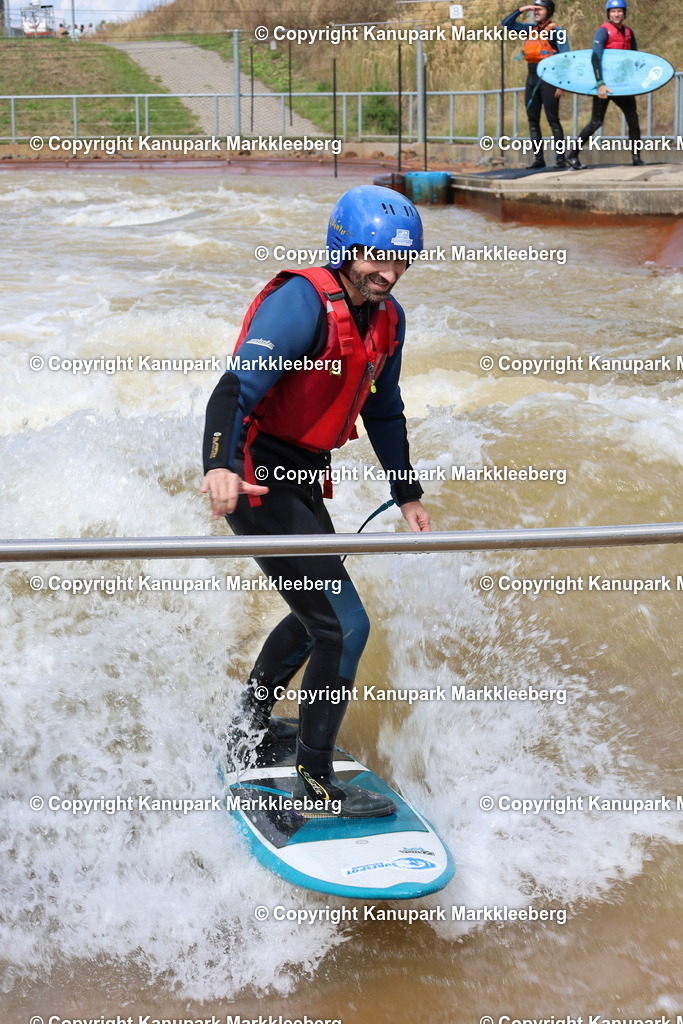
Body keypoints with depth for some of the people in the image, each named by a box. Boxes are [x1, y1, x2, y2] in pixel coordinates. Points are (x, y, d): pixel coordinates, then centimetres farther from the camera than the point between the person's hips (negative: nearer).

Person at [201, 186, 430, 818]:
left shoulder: (387, 319, 5)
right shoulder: (303, 301, -21)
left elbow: (383, 412, 20)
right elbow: (237, 387, -33)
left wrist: (407, 495, 24)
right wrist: (220, 467, -50)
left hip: (301, 481, 10)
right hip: (256, 479, -9)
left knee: (315, 612, 26)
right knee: (343, 627, -11)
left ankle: (249, 729, 45)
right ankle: (314, 784, 1)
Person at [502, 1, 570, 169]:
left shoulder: (556, 32, -5)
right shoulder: (531, 30, 14)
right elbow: (507, 24, 18)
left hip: (548, 79, -7)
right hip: (532, 79, 7)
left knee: (553, 120, -7)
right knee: (533, 120, 6)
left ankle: (560, 158, -4)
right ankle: (538, 158, 9)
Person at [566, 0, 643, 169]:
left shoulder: (629, 32, 8)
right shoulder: (603, 31, -11)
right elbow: (595, 57, -23)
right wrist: (600, 85, -32)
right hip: (604, 81, -5)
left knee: (633, 119, 0)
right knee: (596, 122, -4)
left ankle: (636, 158, 8)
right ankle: (572, 153, 6)